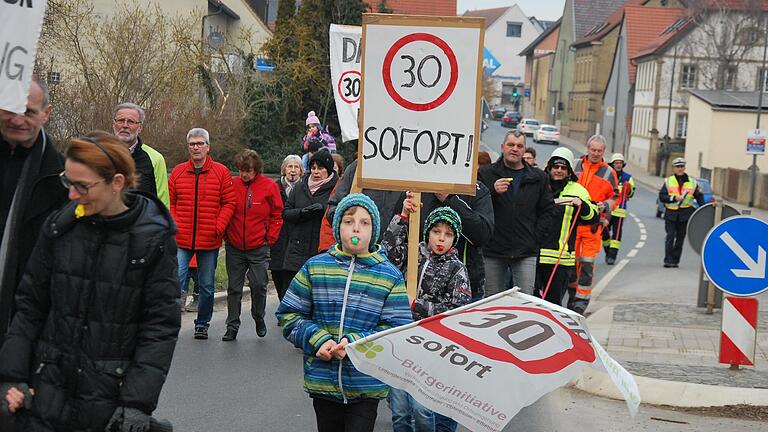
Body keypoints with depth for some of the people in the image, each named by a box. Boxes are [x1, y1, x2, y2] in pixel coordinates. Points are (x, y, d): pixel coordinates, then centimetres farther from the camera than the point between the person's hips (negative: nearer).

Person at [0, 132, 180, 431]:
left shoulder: (154, 239, -8)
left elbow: (161, 325, -8)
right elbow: (30, 304, 7)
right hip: (49, 391, 3)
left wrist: (139, 403, -14)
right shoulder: (58, 227, 0)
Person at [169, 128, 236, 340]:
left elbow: (229, 203, 0)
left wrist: (219, 227, -10)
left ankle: (202, 324, 25)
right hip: (181, 240, 0)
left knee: (207, 285, 10)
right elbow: (169, 202, 8)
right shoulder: (178, 172, 5)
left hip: (210, 241, 0)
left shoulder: (221, 172, 0)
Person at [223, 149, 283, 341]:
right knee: (234, 287, 6)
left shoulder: (269, 186, -4)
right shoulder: (232, 184, 0)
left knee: (259, 285, -2)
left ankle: (259, 318, 23)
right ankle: (232, 326, 14)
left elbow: (277, 215, 3)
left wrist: (270, 238, -2)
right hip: (234, 247, 2)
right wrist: (225, 233, 6)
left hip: (259, 248, -2)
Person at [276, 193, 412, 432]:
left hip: (366, 385, -2)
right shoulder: (314, 267, 2)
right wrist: (318, 340, -12)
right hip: (322, 382, 2)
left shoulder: (390, 276, -2)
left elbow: (398, 329, -7)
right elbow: (289, 314, 3)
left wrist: (355, 343, -19)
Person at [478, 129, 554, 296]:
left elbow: (547, 210, 13)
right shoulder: (485, 173, 4)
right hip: (493, 251, -1)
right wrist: (493, 191, -18)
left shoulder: (539, 178, 11)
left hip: (526, 252, 1)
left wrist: (536, 237, 2)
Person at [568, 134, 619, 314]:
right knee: (571, 260, 6)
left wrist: (605, 205, -8)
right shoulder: (575, 166, 9)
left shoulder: (608, 172, 7)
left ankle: (581, 300, 1)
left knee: (587, 263, -5)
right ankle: (572, 296, 20)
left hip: (594, 224, -1)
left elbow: (614, 197, 11)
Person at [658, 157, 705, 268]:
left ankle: (675, 261, 13)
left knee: (680, 238, 5)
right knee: (670, 236, -9)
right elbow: (661, 196, -1)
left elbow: (699, 197, 14)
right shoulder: (668, 181, 6)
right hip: (670, 213, -1)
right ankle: (668, 260, -10)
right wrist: (674, 198, -14)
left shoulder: (692, 182, 10)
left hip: (685, 214, 1)